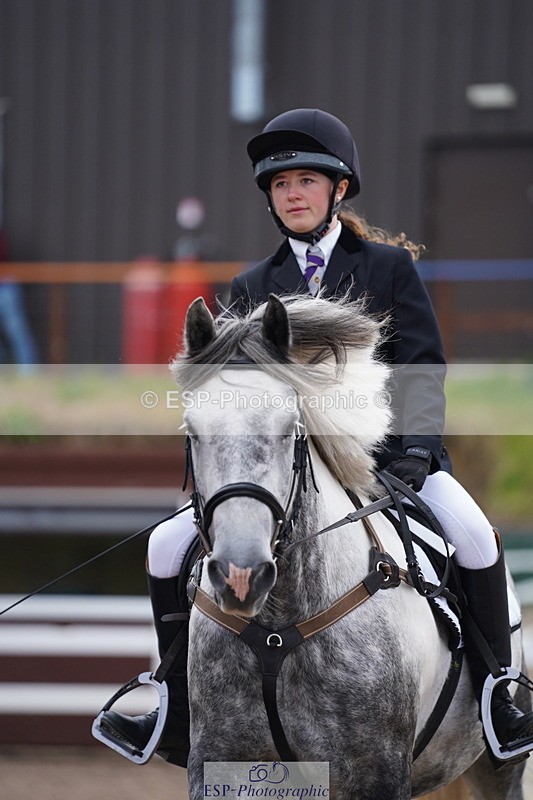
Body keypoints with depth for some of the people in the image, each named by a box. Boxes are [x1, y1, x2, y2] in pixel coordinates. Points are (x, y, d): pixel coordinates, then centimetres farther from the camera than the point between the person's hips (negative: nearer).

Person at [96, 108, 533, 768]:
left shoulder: (389, 266, 6)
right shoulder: (252, 288, 13)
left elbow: (422, 365, 0)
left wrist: (416, 442, -16)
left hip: (382, 444, -3)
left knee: (474, 535, -29)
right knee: (168, 546, -9)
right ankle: (179, 719, 1)